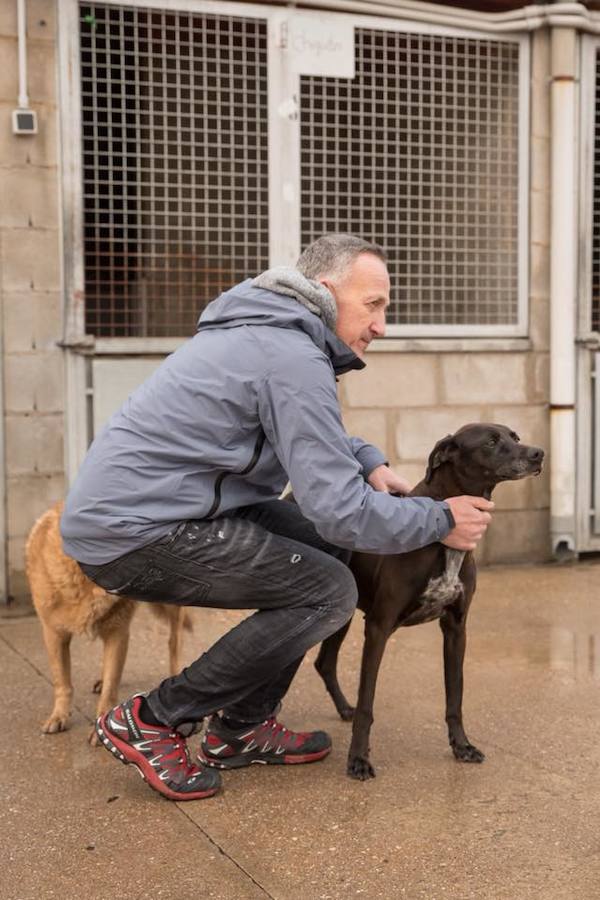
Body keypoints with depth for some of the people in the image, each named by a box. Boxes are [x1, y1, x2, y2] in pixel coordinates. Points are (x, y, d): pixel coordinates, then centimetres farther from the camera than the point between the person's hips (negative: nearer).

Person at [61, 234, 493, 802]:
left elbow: (313, 438, 29)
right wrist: (440, 520, -7)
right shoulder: (296, 360, -18)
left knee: (326, 544, 12)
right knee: (329, 591, -12)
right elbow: (339, 508, -21)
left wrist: (367, 461, 9)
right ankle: (148, 722, -3)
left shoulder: (267, 330, 14)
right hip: (134, 534, -10)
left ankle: (240, 730, 17)